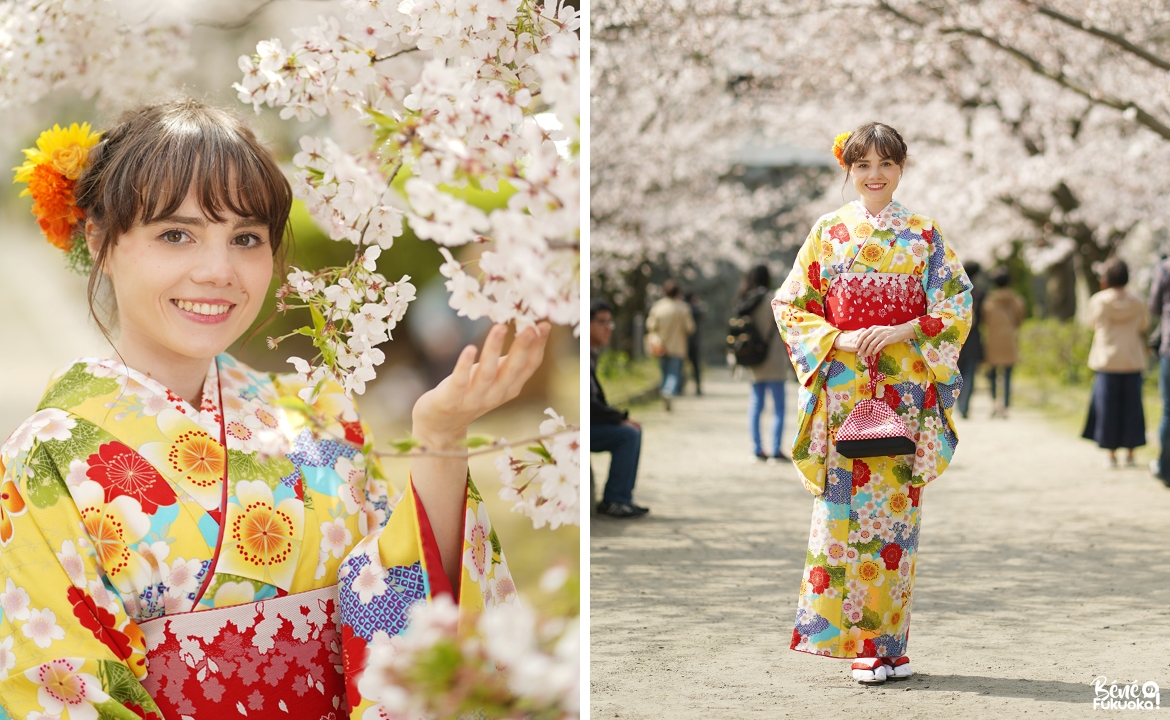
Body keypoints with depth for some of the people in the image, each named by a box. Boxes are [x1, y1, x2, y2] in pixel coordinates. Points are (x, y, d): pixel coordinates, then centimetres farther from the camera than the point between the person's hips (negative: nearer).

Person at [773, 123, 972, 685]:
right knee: (844, 505, -4)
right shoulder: (828, 232, 8)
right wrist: (838, 339, -10)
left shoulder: (923, 234, 7)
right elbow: (791, 303, 6)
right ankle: (854, 636, 4)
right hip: (842, 387, 0)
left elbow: (957, 302, 3)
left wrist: (902, 331, -12)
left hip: (906, 390, 0)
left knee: (896, 505, 0)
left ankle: (887, 641, 7)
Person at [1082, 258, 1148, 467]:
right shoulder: (1137, 302, -3)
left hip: (1107, 361, -1)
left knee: (1108, 407, 5)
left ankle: (1112, 454, 5)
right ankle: (1130, 453, 9)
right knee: (1131, 407, 8)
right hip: (1133, 361, 1)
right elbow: (1144, 326, 9)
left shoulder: (1099, 301, -8)